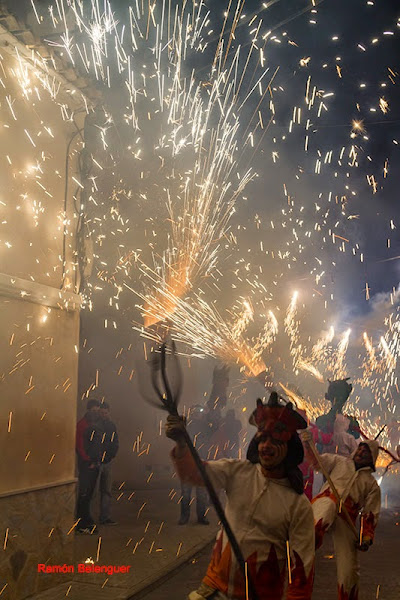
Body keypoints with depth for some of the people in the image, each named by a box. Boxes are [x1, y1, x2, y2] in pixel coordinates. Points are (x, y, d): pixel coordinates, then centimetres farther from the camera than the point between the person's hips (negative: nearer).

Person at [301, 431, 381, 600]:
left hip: (346, 518, 2)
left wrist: (366, 537, 2)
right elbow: (316, 461, 10)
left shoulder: (372, 485, 22)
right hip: (325, 502, -2)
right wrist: (307, 445, -9)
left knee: (348, 570, -5)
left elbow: (371, 515, 16)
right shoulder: (339, 462, 22)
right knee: (328, 507, -42)